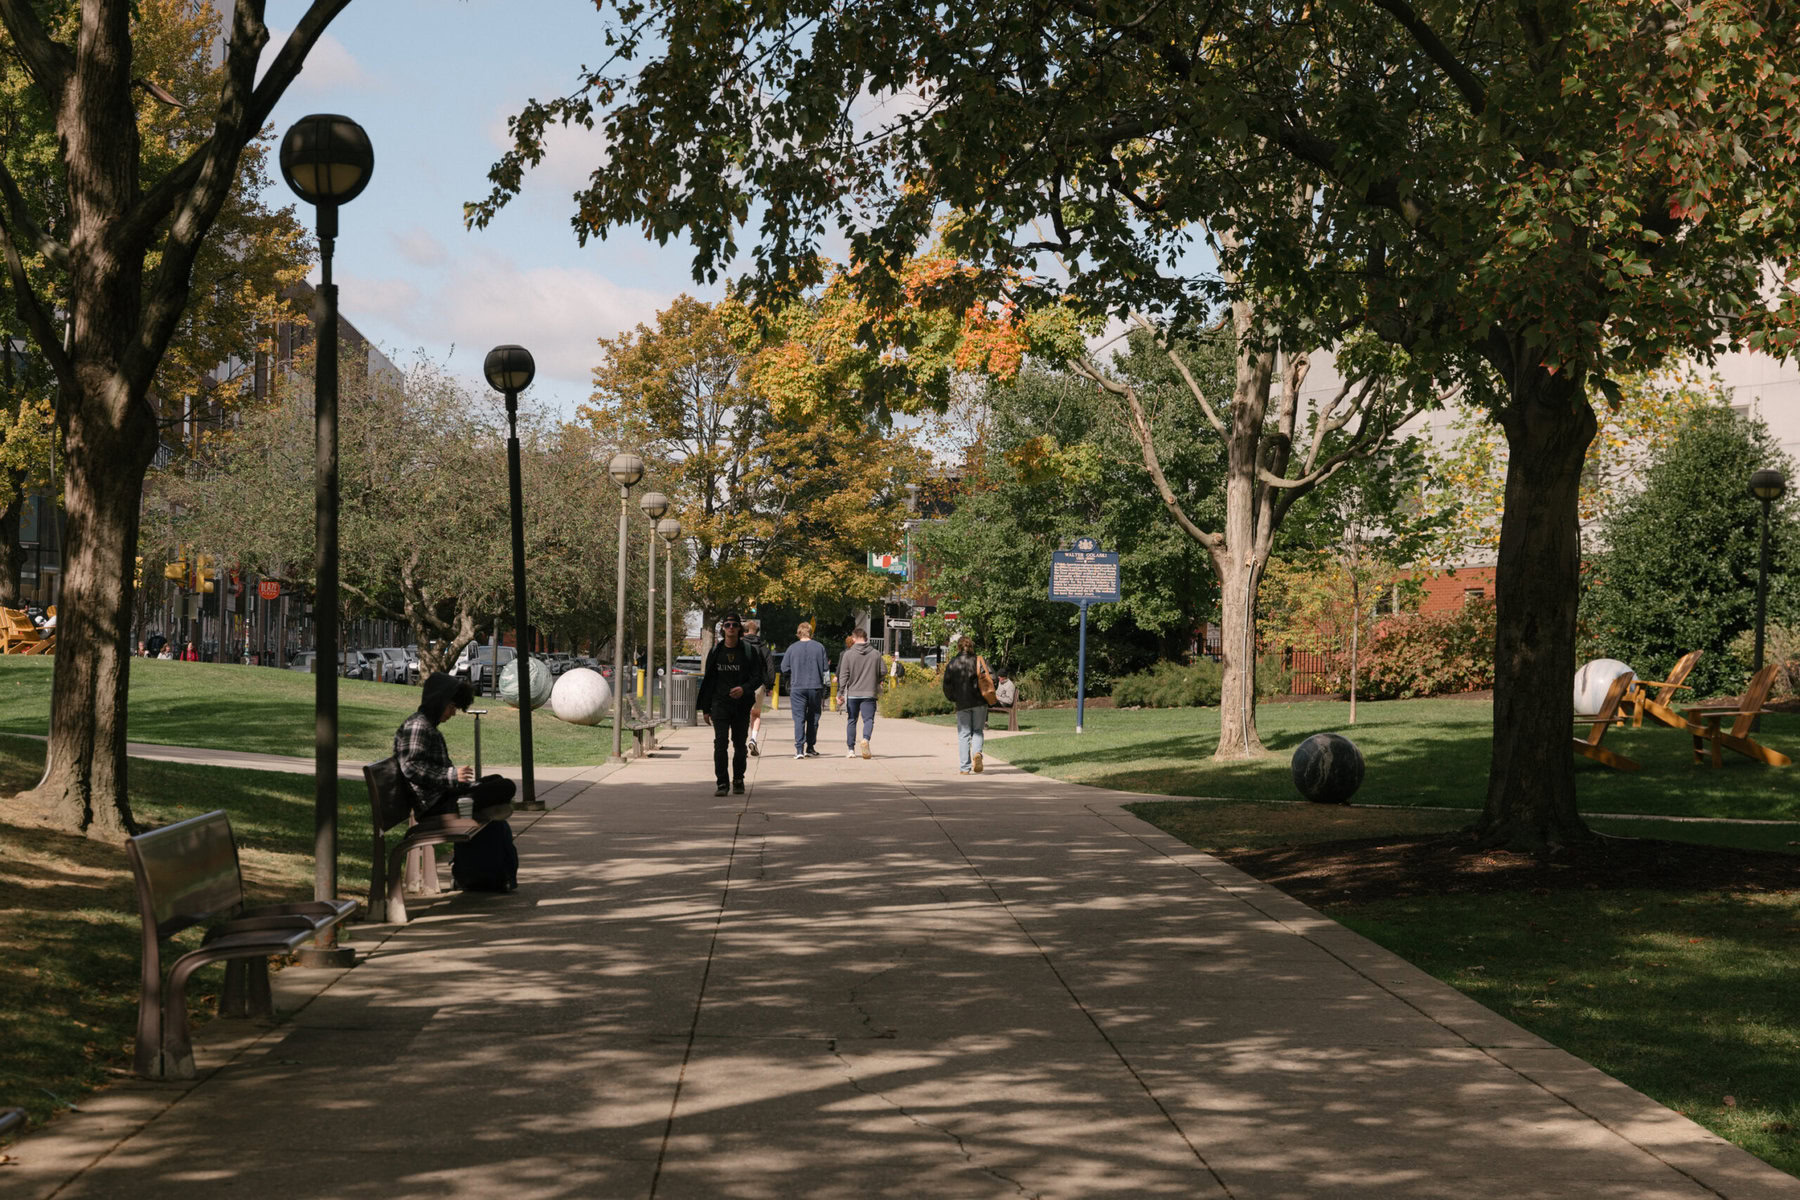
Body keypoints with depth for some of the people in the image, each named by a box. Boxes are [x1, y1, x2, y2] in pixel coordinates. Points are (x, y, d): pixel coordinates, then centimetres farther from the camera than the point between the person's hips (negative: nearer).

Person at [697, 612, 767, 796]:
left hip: (741, 704, 0)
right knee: (720, 742, -11)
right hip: (720, 703, 1)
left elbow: (758, 676, -1)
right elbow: (708, 680, 11)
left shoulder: (749, 651, 2)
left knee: (740, 744, 6)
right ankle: (723, 783, -9)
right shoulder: (715, 652, 8)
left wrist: (744, 689, -21)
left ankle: (738, 780, 23)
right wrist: (705, 708, 9)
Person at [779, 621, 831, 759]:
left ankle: (799, 749, -11)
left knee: (799, 718, 0)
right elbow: (825, 669, 1)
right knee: (813, 718, 13)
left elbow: (784, 669, 0)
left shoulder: (792, 648, -2)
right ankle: (810, 748, 17)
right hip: (816, 687, 1)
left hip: (797, 688, -1)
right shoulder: (819, 648, -1)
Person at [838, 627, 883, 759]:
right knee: (869, 719, 0)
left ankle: (851, 750, 12)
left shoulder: (848, 654, -3)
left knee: (851, 721, 11)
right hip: (869, 694, 0)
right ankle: (866, 738, -30)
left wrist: (840, 693, -2)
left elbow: (843, 675, -5)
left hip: (852, 693, 0)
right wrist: (877, 684, 28)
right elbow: (882, 673, 8)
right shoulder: (876, 654, 2)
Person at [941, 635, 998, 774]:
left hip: (962, 704, 0)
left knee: (963, 734, 6)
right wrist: (987, 692, 7)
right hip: (979, 702, 0)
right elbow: (991, 677, -8)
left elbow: (947, 685, 0)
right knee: (978, 731, 13)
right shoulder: (979, 661, 1)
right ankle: (977, 752, -17)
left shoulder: (951, 664, 1)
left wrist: (952, 699, 16)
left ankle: (965, 767, 1)